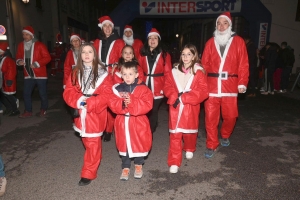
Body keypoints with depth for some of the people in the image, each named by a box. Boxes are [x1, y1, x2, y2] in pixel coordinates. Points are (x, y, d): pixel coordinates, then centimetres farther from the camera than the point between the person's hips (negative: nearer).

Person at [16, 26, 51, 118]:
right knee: (26, 93, 5)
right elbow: (18, 56, 19)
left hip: (40, 74, -5)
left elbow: (47, 57, -12)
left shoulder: (39, 45, -10)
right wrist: (19, 61, -4)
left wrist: (37, 63, -20)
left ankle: (43, 109, 23)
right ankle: (28, 111, 18)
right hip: (28, 74, 5)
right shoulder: (21, 45, 6)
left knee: (42, 93, 4)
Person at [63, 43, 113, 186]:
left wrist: (90, 103, -21)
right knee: (86, 142, 20)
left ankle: (88, 173, 11)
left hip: (95, 113, -5)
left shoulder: (102, 73, -8)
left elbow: (107, 94, -14)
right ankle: (96, 161, 46)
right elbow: (68, 92, -1)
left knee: (93, 144, 0)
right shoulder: (75, 73, 5)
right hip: (81, 114, 5)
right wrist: (79, 101, -19)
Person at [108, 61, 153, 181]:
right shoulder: (117, 89, 0)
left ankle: (138, 165, 36)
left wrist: (132, 102, -28)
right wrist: (122, 103, -27)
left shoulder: (143, 89, -8)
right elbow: (112, 104, -8)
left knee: (139, 144, 11)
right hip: (122, 123, 2)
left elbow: (147, 105, -19)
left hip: (138, 123, -2)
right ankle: (125, 168, 31)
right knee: (124, 146, 12)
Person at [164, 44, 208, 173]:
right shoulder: (174, 71, 6)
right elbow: (167, 87, 4)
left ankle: (189, 149, 46)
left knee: (189, 131, 14)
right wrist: (176, 97, -16)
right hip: (175, 109, 1)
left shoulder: (199, 72, -3)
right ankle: (174, 162, 7)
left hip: (191, 109, -1)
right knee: (175, 135, -1)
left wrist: (183, 98, -18)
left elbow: (203, 92, -11)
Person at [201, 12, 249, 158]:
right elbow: (204, 65, 6)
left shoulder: (238, 42, 6)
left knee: (230, 116, 7)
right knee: (210, 117, 1)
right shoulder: (210, 42, 10)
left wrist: (242, 83, -6)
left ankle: (225, 136, 38)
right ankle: (211, 145, 16)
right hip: (211, 85, 1)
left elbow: (243, 65, 2)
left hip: (230, 85, 0)